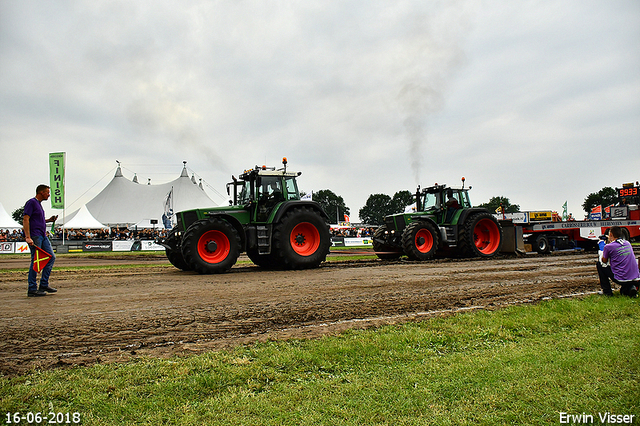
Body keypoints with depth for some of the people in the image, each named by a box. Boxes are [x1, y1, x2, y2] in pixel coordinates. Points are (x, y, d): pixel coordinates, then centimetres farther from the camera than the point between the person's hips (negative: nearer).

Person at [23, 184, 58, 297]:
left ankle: (44, 284, 12)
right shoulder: (31, 202, -8)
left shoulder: (39, 204, 20)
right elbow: (25, 220, -16)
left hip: (43, 236, 9)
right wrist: (28, 237, -23)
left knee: (51, 257, 6)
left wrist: (49, 220, 15)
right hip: (35, 236, -9)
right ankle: (32, 289, 1)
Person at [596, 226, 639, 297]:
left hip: (621, 279, -6)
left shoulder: (609, 247, -9)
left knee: (600, 265, 14)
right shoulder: (628, 243, 10)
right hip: (636, 279, 6)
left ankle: (607, 291, 12)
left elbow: (604, 261, 9)